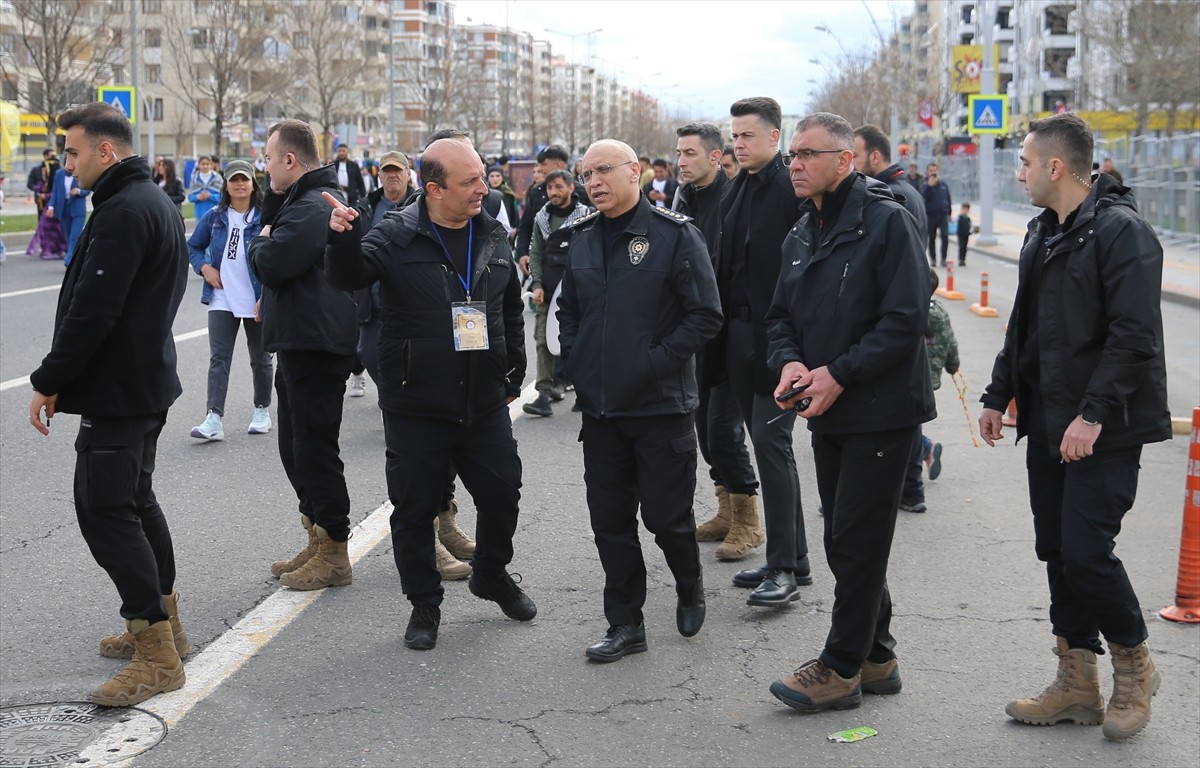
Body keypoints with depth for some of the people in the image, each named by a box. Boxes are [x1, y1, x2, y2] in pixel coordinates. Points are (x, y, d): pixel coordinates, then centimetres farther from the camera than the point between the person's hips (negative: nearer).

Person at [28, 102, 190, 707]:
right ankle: (163, 627, 27)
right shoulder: (156, 203, 15)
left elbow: (92, 310, -24)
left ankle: (157, 657, -7)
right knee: (135, 500, 18)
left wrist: (49, 380, -14)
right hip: (148, 379, 11)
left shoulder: (123, 212, -19)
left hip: (117, 387, -11)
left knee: (105, 510, -8)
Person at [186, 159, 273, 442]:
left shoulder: (265, 218, -7)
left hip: (258, 302, -2)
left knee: (260, 357, 13)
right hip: (222, 300, 2)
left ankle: (262, 410, 29)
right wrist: (204, 267, -3)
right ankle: (214, 418, -12)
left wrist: (266, 299, -14)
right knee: (218, 358, -6)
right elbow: (192, 246, 16)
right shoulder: (214, 218, 4)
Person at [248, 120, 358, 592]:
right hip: (302, 341, 11)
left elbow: (271, 264, -23)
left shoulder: (313, 207, -18)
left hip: (315, 344, -11)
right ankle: (318, 543, 26)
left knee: (313, 447, -5)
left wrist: (260, 243, -3)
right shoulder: (308, 199, 18)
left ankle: (333, 554, 3)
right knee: (297, 446, 17)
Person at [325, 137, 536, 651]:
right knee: (414, 508, 5)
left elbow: (512, 310, 17)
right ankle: (424, 604, 22)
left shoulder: (493, 237, 6)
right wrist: (344, 239, -40)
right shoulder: (397, 237, -8)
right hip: (415, 406, -4)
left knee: (502, 493, 12)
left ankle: (491, 574, 38)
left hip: (484, 402, 4)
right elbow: (350, 276, -20)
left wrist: (514, 373, 17)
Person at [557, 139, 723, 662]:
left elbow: (706, 315, -11)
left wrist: (655, 362, -15)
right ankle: (625, 624, 20)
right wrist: (575, 361, 6)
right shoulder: (582, 238, 9)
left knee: (667, 517, 2)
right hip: (600, 409, 5)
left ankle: (689, 588, 32)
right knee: (610, 521, 8)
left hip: (662, 405, -5)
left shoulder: (675, 234, -9)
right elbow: (567, 310, 21)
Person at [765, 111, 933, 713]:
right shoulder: (801, 235, 12)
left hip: (881, 410, -8)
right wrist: (789, 361, -4)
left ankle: (840, 669, 7)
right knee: (843, 542, 13)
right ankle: (875, 658, 26)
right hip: (827, 414, 8)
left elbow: (906, 319, -19)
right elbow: (781, 316, 17)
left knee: (857, 542, -3)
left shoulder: (886, 221, -13)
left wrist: (839, 374, -21)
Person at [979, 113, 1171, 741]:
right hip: (1048, 425, 9)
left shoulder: (1121, 231, -14)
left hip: (1104, 429, -9)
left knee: (1086, 549, -10)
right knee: (1057, 551, 10)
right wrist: (999, 395, 18)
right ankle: (1077, 681, 20)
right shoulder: (1042, 234, 14)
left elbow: (1133, 336, -20)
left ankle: (1133, 665, 14)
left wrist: (1094, 414, -24)